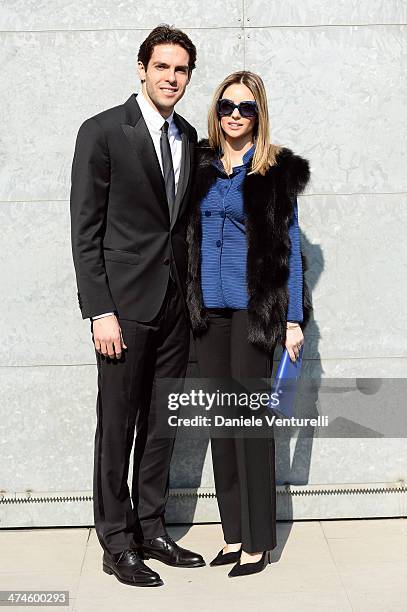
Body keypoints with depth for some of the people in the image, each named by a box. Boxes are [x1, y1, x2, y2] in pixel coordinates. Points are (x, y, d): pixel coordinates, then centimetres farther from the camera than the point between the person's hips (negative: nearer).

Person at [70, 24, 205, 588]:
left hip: (176, 304, 6)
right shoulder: (103, 132, -6)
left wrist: (192, 293, 9)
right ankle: (117, 543, 18)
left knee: (161, 423, 13)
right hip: (126, 304, -6)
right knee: (118, 426, 4)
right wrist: (100, 311, -14)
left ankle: (151, 530, 27)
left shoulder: (188, 137, 12)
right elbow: (85, 230, -9)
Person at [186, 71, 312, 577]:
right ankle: (234, 534, 20)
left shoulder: (277, 170, -1)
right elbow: (188, 238, 13)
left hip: (254, 308, -4)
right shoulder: (199, 165, 9)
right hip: (208, 308, 5)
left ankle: (258, 542, 10)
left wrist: (294, 319, -7)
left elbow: (290, 245, -2)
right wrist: (188, 303, 8)